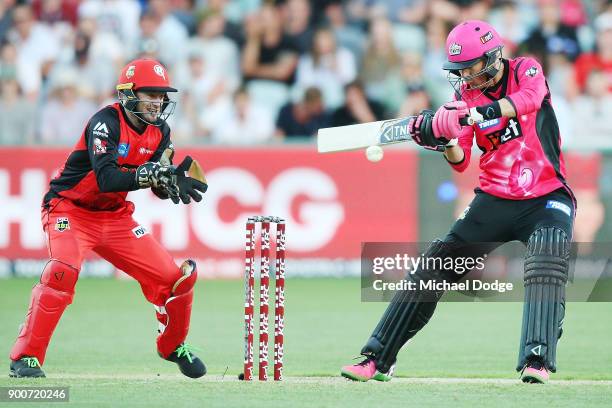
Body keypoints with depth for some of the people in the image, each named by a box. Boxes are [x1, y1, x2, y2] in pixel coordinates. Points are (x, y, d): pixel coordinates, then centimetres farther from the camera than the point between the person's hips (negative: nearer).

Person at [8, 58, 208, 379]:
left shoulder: (159, 132, 0)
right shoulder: (106, 122, -22)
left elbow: (161, 189, -3)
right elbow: (106, 179, -35)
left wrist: (174, 182, -26)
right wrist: (150, 173, -46)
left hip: (116, 217, 7)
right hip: (70, 211, -7)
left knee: (174, 278, 0)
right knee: (62, 271, -34)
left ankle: (173, 346, 28)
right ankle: (25, 356, -26)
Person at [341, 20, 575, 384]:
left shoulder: (526, 70, -5)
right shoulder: (465, 94, 2)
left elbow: (530, 98, -30)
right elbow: (460, 162, -3)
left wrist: (478, 114, -43)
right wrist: (445, 140, -25)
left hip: (546, 199, -3)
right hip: (494, 200, 3)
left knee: (546, 266, -28)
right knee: (434, 263, -4)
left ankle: (538, 360, -35)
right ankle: (379, 359, -1)